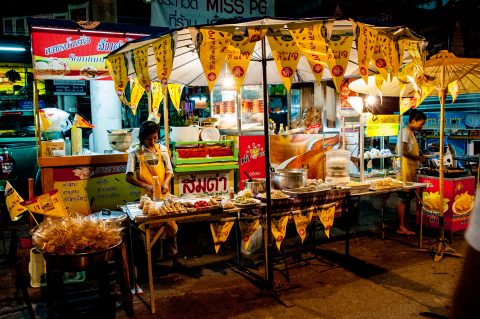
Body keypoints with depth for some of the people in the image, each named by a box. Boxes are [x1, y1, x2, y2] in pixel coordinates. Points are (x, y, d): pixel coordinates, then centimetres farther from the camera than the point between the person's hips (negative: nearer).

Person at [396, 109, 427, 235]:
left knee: (407, 197, 11)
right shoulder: (406, 132, -11)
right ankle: (401, 227, -2)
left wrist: (419, 156, 13)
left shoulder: (410, 133, 18)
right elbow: (403, 152, -19)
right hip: (405, 170, -10)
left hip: (411, 170, 10)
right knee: (403, 198, -6)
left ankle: (403, 225, 16)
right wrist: (419, 158, -12)